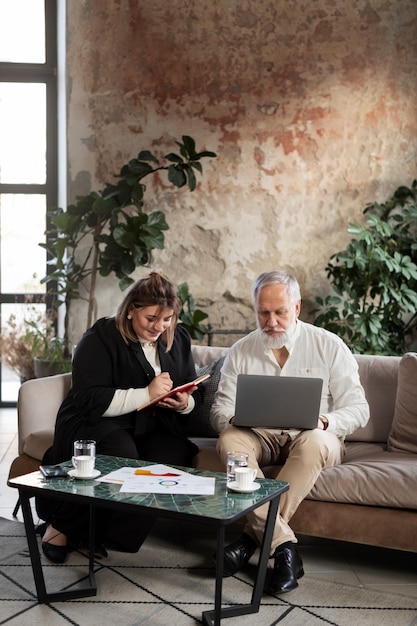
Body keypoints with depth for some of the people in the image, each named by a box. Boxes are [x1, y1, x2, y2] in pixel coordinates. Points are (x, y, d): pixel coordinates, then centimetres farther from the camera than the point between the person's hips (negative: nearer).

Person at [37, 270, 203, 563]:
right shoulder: (102, 338, -6)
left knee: (175, 455, -28)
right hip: (94, 425, -5)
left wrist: (185, 403, -7)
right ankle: (63, 524, -13)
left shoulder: (178, 339, 11)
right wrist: (146, 394, -22)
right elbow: (89, 401, -17)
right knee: (123, 456, -37)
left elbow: (194, 393, 18)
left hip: (152, 428, 5)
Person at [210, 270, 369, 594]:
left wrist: (326, 422, -24)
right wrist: (233, 419, -20)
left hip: (310, 437, -2)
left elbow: (358, 408, -2)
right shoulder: (241, 351, 6)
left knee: (314, 442, -37)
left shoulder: (329, 346, 0)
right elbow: (220, 409, 5)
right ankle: (283, 545, -33)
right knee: (230, 440, -31)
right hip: (261, 437, 2)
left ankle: (254, 534, -27)